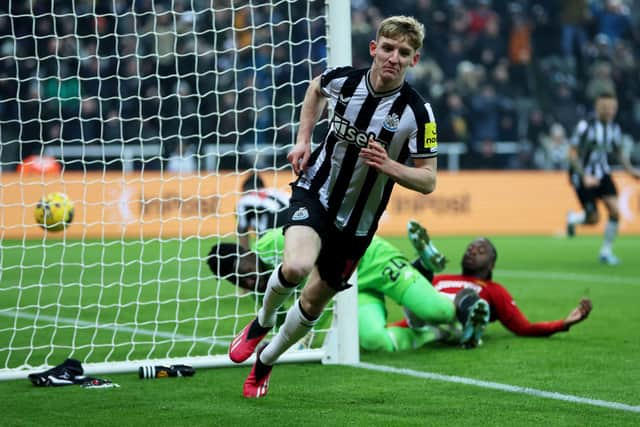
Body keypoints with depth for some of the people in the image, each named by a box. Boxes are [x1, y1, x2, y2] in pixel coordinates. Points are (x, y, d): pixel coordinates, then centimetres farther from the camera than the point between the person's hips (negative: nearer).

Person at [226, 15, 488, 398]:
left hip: (356, 223, 0)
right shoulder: (344, 79, -11)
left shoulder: (417, 113, -19)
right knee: (296, 266, -29)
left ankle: (265, 362, 38)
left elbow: (428, 181, -12)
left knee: (314, 302, 11)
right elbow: (316, 88, 15)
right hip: (315, 192, 0)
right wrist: (304, 140, 6)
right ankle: (262, 322, 4)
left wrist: (388, 166, -30)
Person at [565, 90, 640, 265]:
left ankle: (606, 251, 4)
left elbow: (620, 152, 14)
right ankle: (573, 218, 28)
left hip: (602, 173, 5)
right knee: (593, 218, -8)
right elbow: (572, 154, -16)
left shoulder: (614, 128, 0)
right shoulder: (585, 126, -18)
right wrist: (584, 177, -23)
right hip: (583, 177, -5)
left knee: (615, 211, -11)